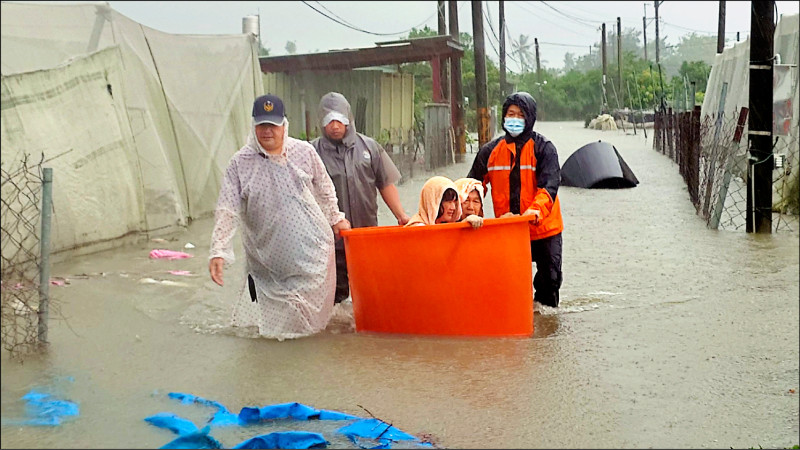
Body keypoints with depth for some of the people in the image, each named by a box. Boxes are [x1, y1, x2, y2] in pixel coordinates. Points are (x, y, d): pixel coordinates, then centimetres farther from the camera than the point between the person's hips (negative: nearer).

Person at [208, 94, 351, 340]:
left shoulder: (305, 152, -1)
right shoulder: (240, 163, -6)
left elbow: (325, 189, 14)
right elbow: (226, 210, -9)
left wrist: (336, 218, 20)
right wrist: (218, 251, -17)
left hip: (311, 246, 1)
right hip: (267, 255, -1)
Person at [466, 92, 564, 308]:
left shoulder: (543, 148, -6)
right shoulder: (491, 151, 3)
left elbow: (550, 185, -18)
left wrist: (536, 209, -36)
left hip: (544, 227, -2)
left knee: (550, 276, 7)